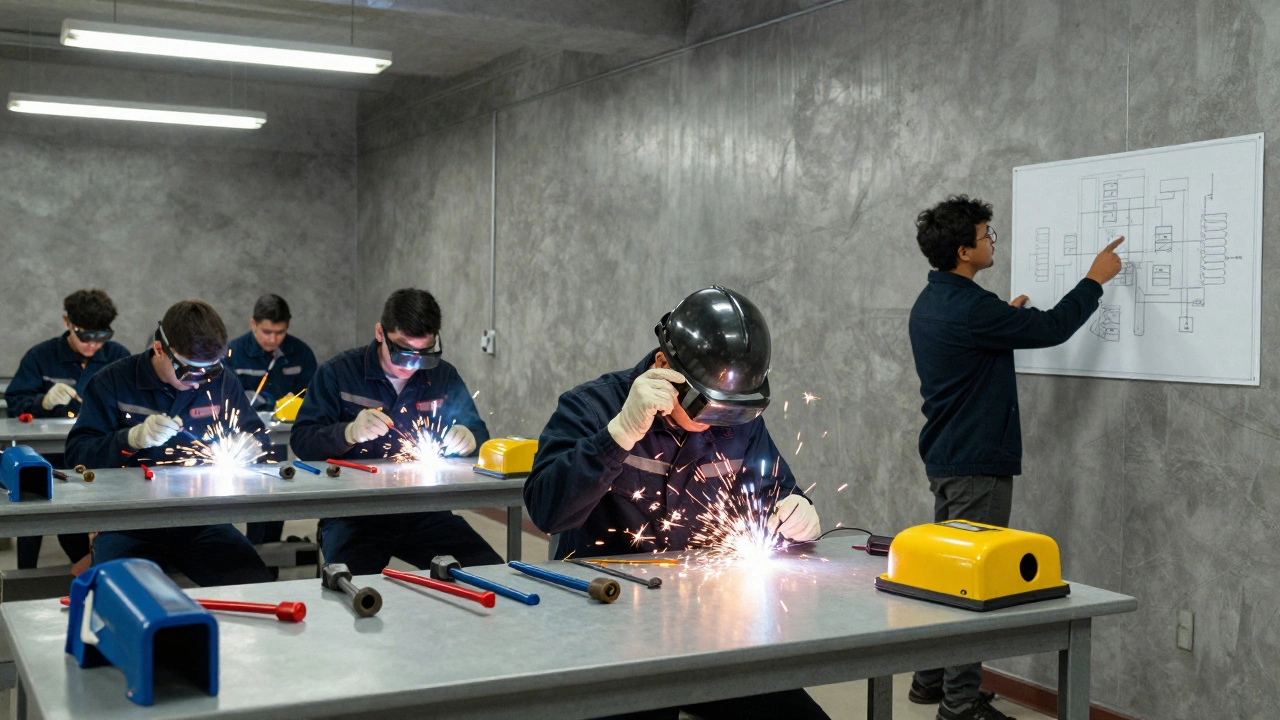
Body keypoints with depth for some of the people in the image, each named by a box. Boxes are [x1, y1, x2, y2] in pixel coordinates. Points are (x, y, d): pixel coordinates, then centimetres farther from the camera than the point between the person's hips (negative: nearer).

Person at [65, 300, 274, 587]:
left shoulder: (223, 383, 8)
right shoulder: (112, 382, -1)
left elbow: (259, 439, 15)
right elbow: (76, 454, -5)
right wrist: (132, 438, -22)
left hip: (201, 522, 2)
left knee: (258, 587, -19)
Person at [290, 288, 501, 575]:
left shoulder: (444, 377, 11)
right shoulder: (337, 373, 1)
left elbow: (479, 433, 15)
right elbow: (301, 442, -2)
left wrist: (469, 438, -10)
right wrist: (348, 433, -23)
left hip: (425, 514, 4)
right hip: (353, 515, -3)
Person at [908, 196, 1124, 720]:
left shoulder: (929, 304, 9)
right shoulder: (971, 308, -21)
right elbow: (1051, 328, -14)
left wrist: (1006, 317, 19)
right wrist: (1095, 279, -2)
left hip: (944, 459, 10)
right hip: (978, 462, -10)